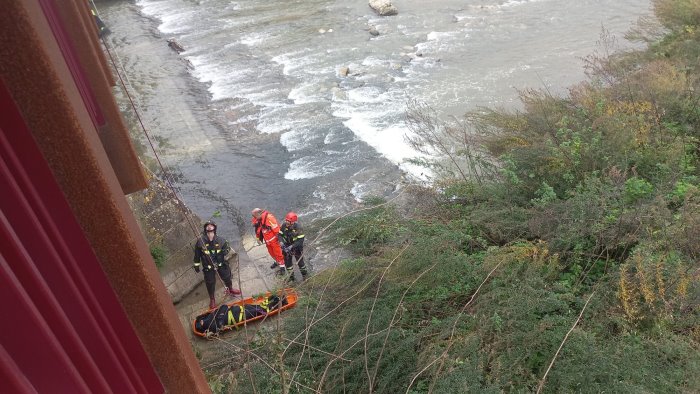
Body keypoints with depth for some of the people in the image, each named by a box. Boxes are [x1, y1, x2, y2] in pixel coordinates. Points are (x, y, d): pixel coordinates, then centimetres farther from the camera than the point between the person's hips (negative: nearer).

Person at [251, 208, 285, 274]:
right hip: (267, 240, 8)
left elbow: (276, 227, -26)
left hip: (273, 239, -8)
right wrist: (258, 238, 24)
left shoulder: (268, 217, -27)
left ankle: (282, 267, 11)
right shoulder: (258, 220, 1)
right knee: (271, 252, 21)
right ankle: (277, 262, 45)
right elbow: (258, 229, 18)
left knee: (277, 253, 1)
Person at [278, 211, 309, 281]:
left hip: (297, 247, -4)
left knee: (300, 262, 9)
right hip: (287, 247, 4)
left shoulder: (298, 228, -29)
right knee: (287, 262, 12)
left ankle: (305, 274, 35)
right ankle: (291, 276, 33)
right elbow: (280, 234, -6)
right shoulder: (284, 225, -18)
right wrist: (281, 242, -25)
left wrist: (291, 246, -36)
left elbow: (300, 241, -30)